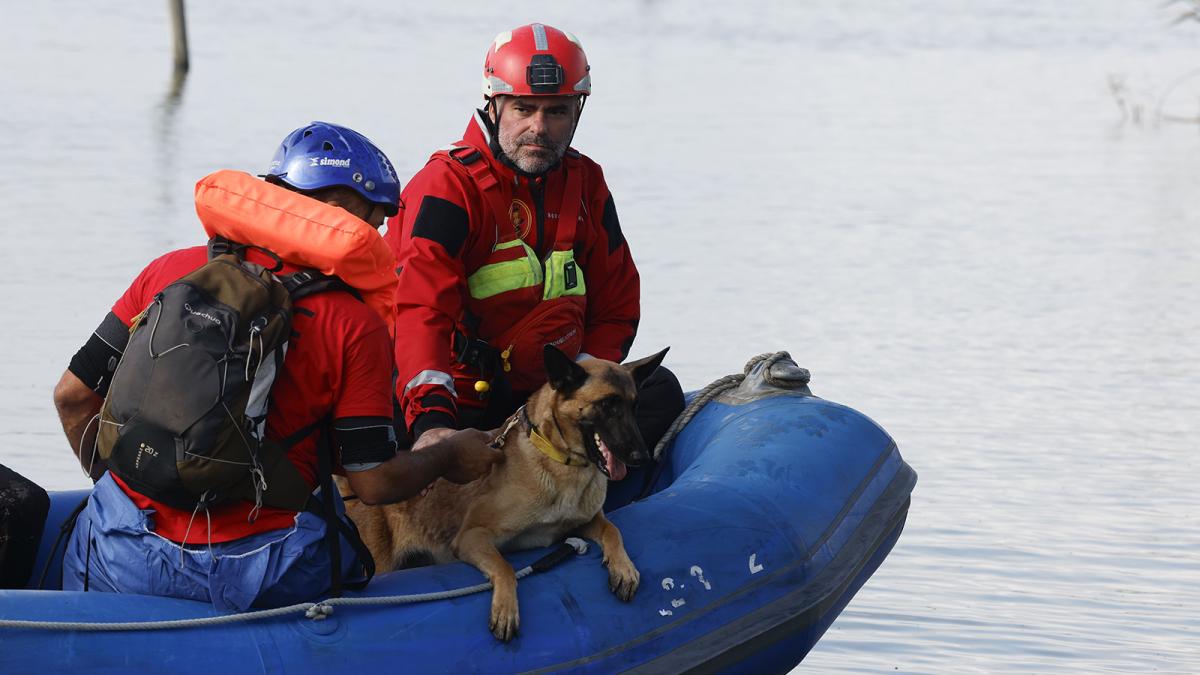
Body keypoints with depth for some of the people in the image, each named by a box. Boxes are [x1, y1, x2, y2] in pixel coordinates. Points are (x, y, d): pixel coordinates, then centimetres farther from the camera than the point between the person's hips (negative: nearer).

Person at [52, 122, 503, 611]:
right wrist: (450, 457, 15)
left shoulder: (171, 272, 3)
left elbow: (73, 395, 7)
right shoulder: (357, 326, -7)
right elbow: (374, 482, -5)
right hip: (257, 579, -2)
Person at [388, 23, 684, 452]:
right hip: (459, 405, -6)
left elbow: (615, 307, 14)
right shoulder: (449, 186, -10)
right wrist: (431, 419, -41)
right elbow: (422, 310, -24)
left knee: (660, 392, -20)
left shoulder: (585, 184, 10)